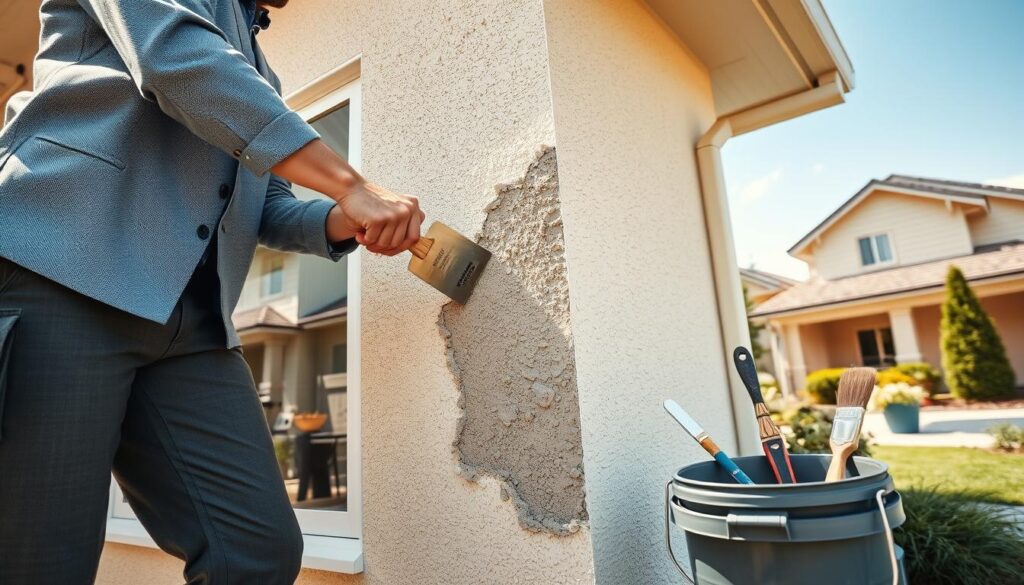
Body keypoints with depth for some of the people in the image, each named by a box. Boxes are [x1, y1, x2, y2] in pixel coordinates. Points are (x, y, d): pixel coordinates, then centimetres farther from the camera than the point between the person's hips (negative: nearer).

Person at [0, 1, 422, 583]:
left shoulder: (260, 76, 29)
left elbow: (272, 210, 27)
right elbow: (180, 61, -11)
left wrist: (349, 220, 5)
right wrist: (352, 185, -16)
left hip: (194, 324, 6)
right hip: (60, 275, -5)